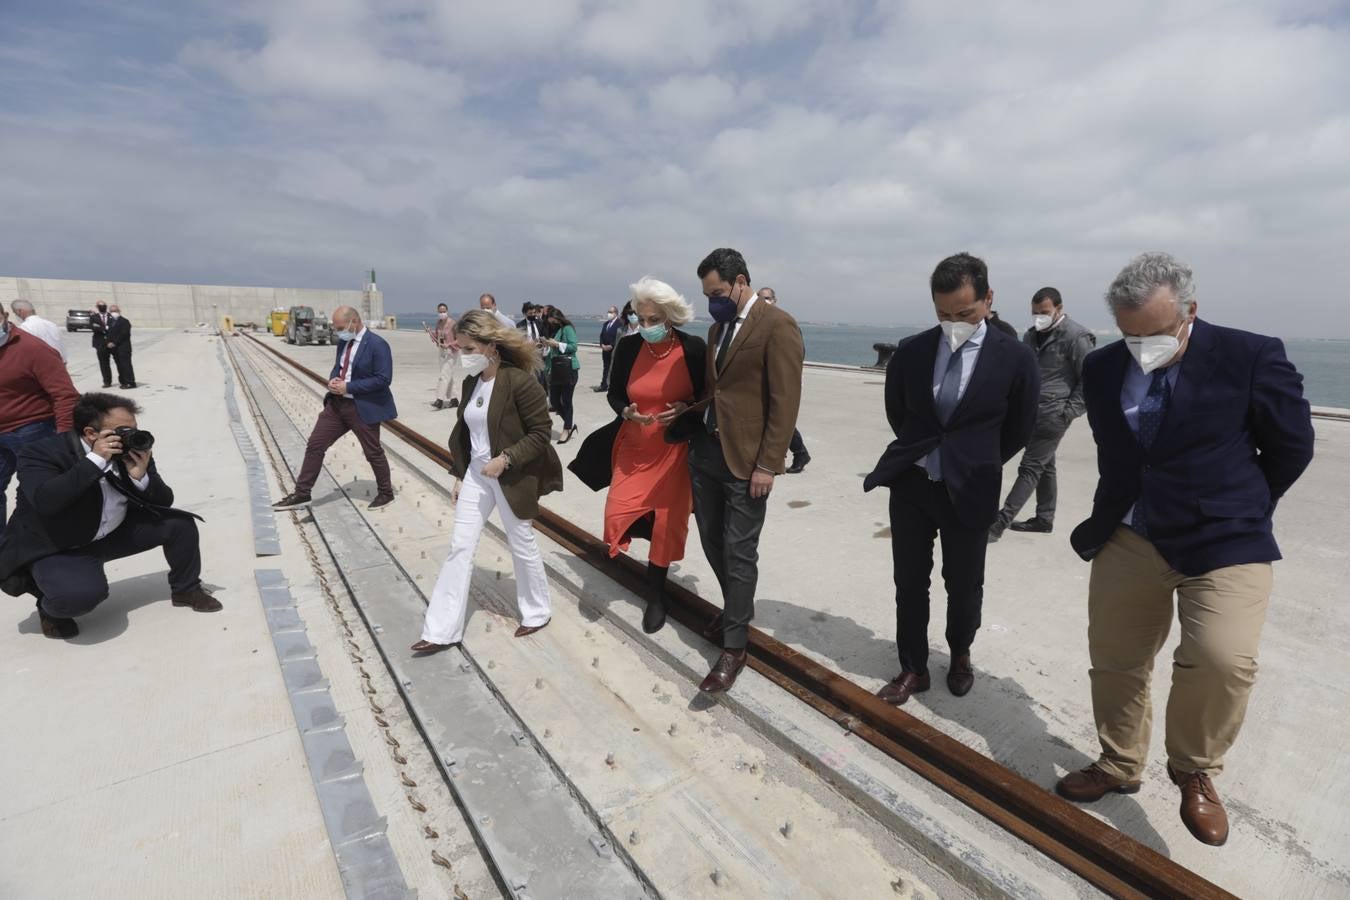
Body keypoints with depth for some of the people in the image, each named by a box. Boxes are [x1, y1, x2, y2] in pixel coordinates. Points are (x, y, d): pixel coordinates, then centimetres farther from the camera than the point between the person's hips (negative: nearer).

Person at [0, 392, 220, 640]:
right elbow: (45, 501, -39)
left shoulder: (133, 450, -7)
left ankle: (186, 589, 13)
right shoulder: (42, 453, -20)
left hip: (114, 535, 5)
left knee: (179, 523, -9)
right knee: (84, 591, -33)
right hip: (56, 548, -5)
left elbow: (165, 501, -6)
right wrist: (95, 460, -37)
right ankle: (50, 607, 5)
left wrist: (141, 476, -26)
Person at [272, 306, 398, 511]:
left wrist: (348, 387, -20)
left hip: (363, 407, -7)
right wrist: (333, 380, -3)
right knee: (314, 445, 6)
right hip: (336, 403, 7)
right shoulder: (343, 342, 8)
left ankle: (386, 493, 26)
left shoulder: (377, 345, -16)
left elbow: (383, 379, -21)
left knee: (373, 452, 6)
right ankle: (301, 494, 17)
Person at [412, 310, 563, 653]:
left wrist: (505, 459, -23)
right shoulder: (471, 382, 4)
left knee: (522, 546, 10)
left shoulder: (520, 382, -19)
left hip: (512, 478, -7)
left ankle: (537, 612, 33)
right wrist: (459, 474, 12)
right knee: (460, 547, 7)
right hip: (476, 474, 7)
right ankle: (442, 630, 16)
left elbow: (541, 432, -17)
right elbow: (464, 432, 13)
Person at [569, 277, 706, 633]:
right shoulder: (628, 347, -6)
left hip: (675, 449, -1)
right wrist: (627, 412, -17)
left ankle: (656, 594, 28)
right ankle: (642, 525, 30)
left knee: (667, 524, 4)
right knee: (616, 517, -9)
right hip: (634, 447, 2)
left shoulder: (694, 349, -11)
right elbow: (614, 394, 4)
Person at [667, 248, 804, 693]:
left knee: (738, 552, 1)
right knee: (712, 542, 16)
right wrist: (687, 410, 3)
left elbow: (785, 402, -14)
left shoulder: (777, 325, -10)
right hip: (705, 451, 8)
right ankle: (738, 608, 39)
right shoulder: (717, 327, 14)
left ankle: (734, 648, 15)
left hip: (745, 459, -7)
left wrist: (768, 465, -17)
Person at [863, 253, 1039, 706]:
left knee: (964, 584, 14)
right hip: (910, 484, 2)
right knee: (909, 582, 10)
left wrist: (978, 465, 9)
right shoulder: (909, 351, -4)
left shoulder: (1014, 358, -9)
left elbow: (1018, 430, 4)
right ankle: (913, 669, 28)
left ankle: (960, 656, 42)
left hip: (969, 490, -1)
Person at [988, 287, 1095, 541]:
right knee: (1044, 466, 15)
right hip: (1031, 411, 8)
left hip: (1053, 414, -8)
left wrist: (1070, 411, -13)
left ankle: (999, 522, -12)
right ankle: (1044, 519, 23)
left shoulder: (1076, 337, -9)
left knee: (1030, 468, -9)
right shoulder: (1032, 335, 14)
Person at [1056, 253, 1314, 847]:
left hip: (1223, 542, -3)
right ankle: (1119, 766, 36)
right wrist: (1105, 521, 14)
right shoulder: (1102, 368, 0)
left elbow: (1292, 447, 3)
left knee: (1222, 659, -21)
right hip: (1129, 538, 4)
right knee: (1114, 661, 11)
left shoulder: (1252, 357, -11)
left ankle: (1195, 770, 10)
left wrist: (1235, 508, 11)